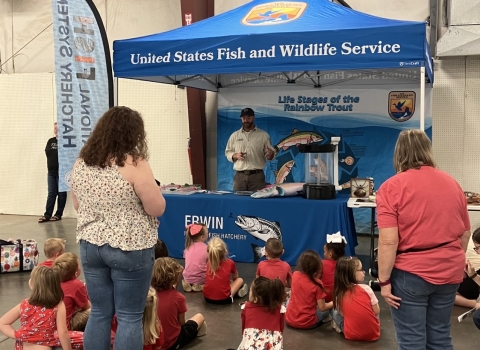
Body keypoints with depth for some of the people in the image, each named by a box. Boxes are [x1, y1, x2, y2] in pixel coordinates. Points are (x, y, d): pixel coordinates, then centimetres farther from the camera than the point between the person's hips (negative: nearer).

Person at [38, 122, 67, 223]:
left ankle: (58, 214, 9)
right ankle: (47, 214, 9)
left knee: (61, 193, 3)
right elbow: (47, 152, 6)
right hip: (51, 171, 6)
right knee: (51, 193, 7)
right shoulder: (51, 141, 14)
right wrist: (56, 152, -5)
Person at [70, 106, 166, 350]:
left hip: (90, 246, 6)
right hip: (129, 249, -6)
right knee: (129, 317, 7)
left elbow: (77, 206, 14)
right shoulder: (134, 164, -17)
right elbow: (157, 209, -14)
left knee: (99, 313, 16)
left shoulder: (81, 163, 2)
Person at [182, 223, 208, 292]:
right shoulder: (206, 248, -10)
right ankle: (200, 285, 5)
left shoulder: (188, 247, 3)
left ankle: (189, 284, 10)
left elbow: (188, 263, 8)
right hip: (200, 278, -5)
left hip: (188, 278, 5)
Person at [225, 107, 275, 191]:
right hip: (240, 175, 2)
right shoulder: (234, 135, 10)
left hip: (257, 175, -1)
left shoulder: (263, 135, 5)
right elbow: (228, 153, 13)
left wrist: (270, 154, -19)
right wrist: (236, 155, -9)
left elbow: (269, 155, 5)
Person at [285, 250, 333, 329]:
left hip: (289, 320, 2)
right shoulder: (317, 284, -17)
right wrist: (334, 303, 5)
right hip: (307, 323, -2)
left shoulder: (295, 275, -6)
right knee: (327, 309, 24)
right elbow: (322, 307, -12)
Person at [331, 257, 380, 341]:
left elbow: (342, 313, 3)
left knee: (335, 312, 23)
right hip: (372, 333, 0)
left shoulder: (338, 294, -5)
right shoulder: (366, 288, -11)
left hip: (351, 335, 1)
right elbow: (376, 311, -3)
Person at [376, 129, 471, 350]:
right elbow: (465, 233, 13)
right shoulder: (452, 184, 6)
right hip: (449, 272, 6)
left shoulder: (392, 187, -12)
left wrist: (384, 280, -11)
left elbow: (389, 241, -18)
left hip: (410, 274, -5)